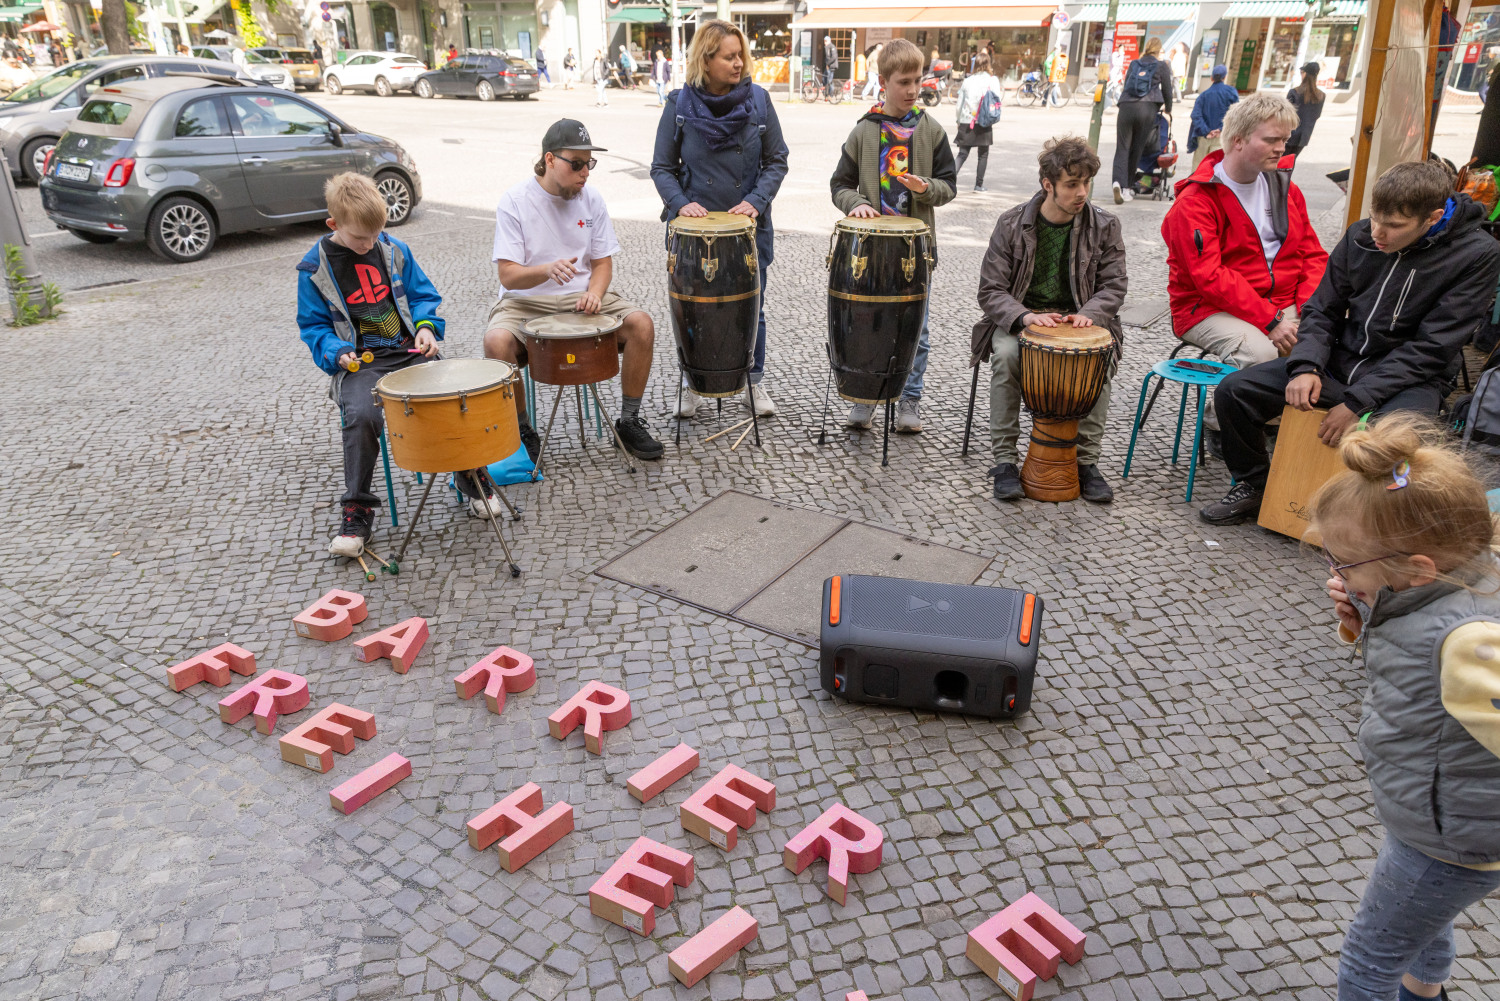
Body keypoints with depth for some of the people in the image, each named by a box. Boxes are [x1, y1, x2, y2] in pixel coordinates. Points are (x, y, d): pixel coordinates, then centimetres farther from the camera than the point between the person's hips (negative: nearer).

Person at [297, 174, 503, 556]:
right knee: (361, 416, -32)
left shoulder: (394, 250, 7)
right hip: (359, 362, -2)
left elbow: (422, 295, 15)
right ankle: (356, 510, -13)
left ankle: (472, 477, 3)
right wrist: (336, 352, -14)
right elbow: (313, 325, 5)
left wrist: (426, 326, -6)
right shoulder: (315, 268, 0)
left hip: (410, 351, 2)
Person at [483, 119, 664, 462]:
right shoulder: (514, 201, -8)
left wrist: (594, 293, -15)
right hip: (526, 302, -3)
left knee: (641, 323, -23)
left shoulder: (591, 199, 4)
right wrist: (548, 270, -35)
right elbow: (508, 276, -14)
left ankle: (629, 421, -6)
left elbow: (603, 262, 8)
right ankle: (522, 430, -9)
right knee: (497, 340, -34)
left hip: (581, 296, 3)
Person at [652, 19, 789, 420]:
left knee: (751, 307, 9)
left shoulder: (758, 100, -1)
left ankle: (754, 381, 26)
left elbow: (777, 161, 3)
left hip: (749, 224, 1)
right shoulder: (679, 105, -3)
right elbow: (662, 167, 1)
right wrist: (681, 203, -16)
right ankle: (692, 384, 24)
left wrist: (756, 201, -12)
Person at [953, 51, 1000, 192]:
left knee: (962, 153, 4)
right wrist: (1002, 92, 15)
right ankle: (979, 184, 11)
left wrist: (959, 120, 17)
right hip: (984, 122, -2)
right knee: (983, 155, 9)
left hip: (966, 122, 2)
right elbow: (997, 101, -5)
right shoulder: (992, 80, -2)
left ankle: (952, 175, -18)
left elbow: (960, 103, 6)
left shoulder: (967, 80, 5)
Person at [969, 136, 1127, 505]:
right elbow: (990, 291, -8)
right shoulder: (1012, 224, -6)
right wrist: (1025, 316, -27)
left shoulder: (1105, 227, -1)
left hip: (1079, 319, 1)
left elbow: (1113, 286, 2)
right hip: (1020, 318, -1)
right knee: (1005, 354, -33)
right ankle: (1005, 460, -23)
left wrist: (1089, 313, -21)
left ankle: (1086, 460, -16)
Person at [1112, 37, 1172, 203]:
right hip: (1147, 109, -2)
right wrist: (1168, 110, 32)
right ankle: (1128, 186, 6)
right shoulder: (1162, 67, 13)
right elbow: (1167, 90, 16)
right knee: (1137, 149, 6)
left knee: (1122, 147, -2)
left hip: (1126, 107, 2)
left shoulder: (1134, 64, 22)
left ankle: (1118, 181, -26)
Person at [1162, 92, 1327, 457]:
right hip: (1210, 309, -6)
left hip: (1281, 305, 6)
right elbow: (1210, 277, -19)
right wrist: (1270, 321, -24)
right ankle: (1216, 422, -6)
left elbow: (1313, 255, 12)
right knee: (1261, 351, -33)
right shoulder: (1195, 200, -11)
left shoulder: (1284, 187, 13)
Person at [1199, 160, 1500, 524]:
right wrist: (1306, 366, -14)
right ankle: (1253, 487, 11)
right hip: (1342, 360, 4)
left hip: (1412, 377, -4)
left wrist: (1358, 401, -23)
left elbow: (1431, 347, -16)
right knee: (1233, 391, -12)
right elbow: (1322, 311, 6)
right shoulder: (1360, 236, -1)